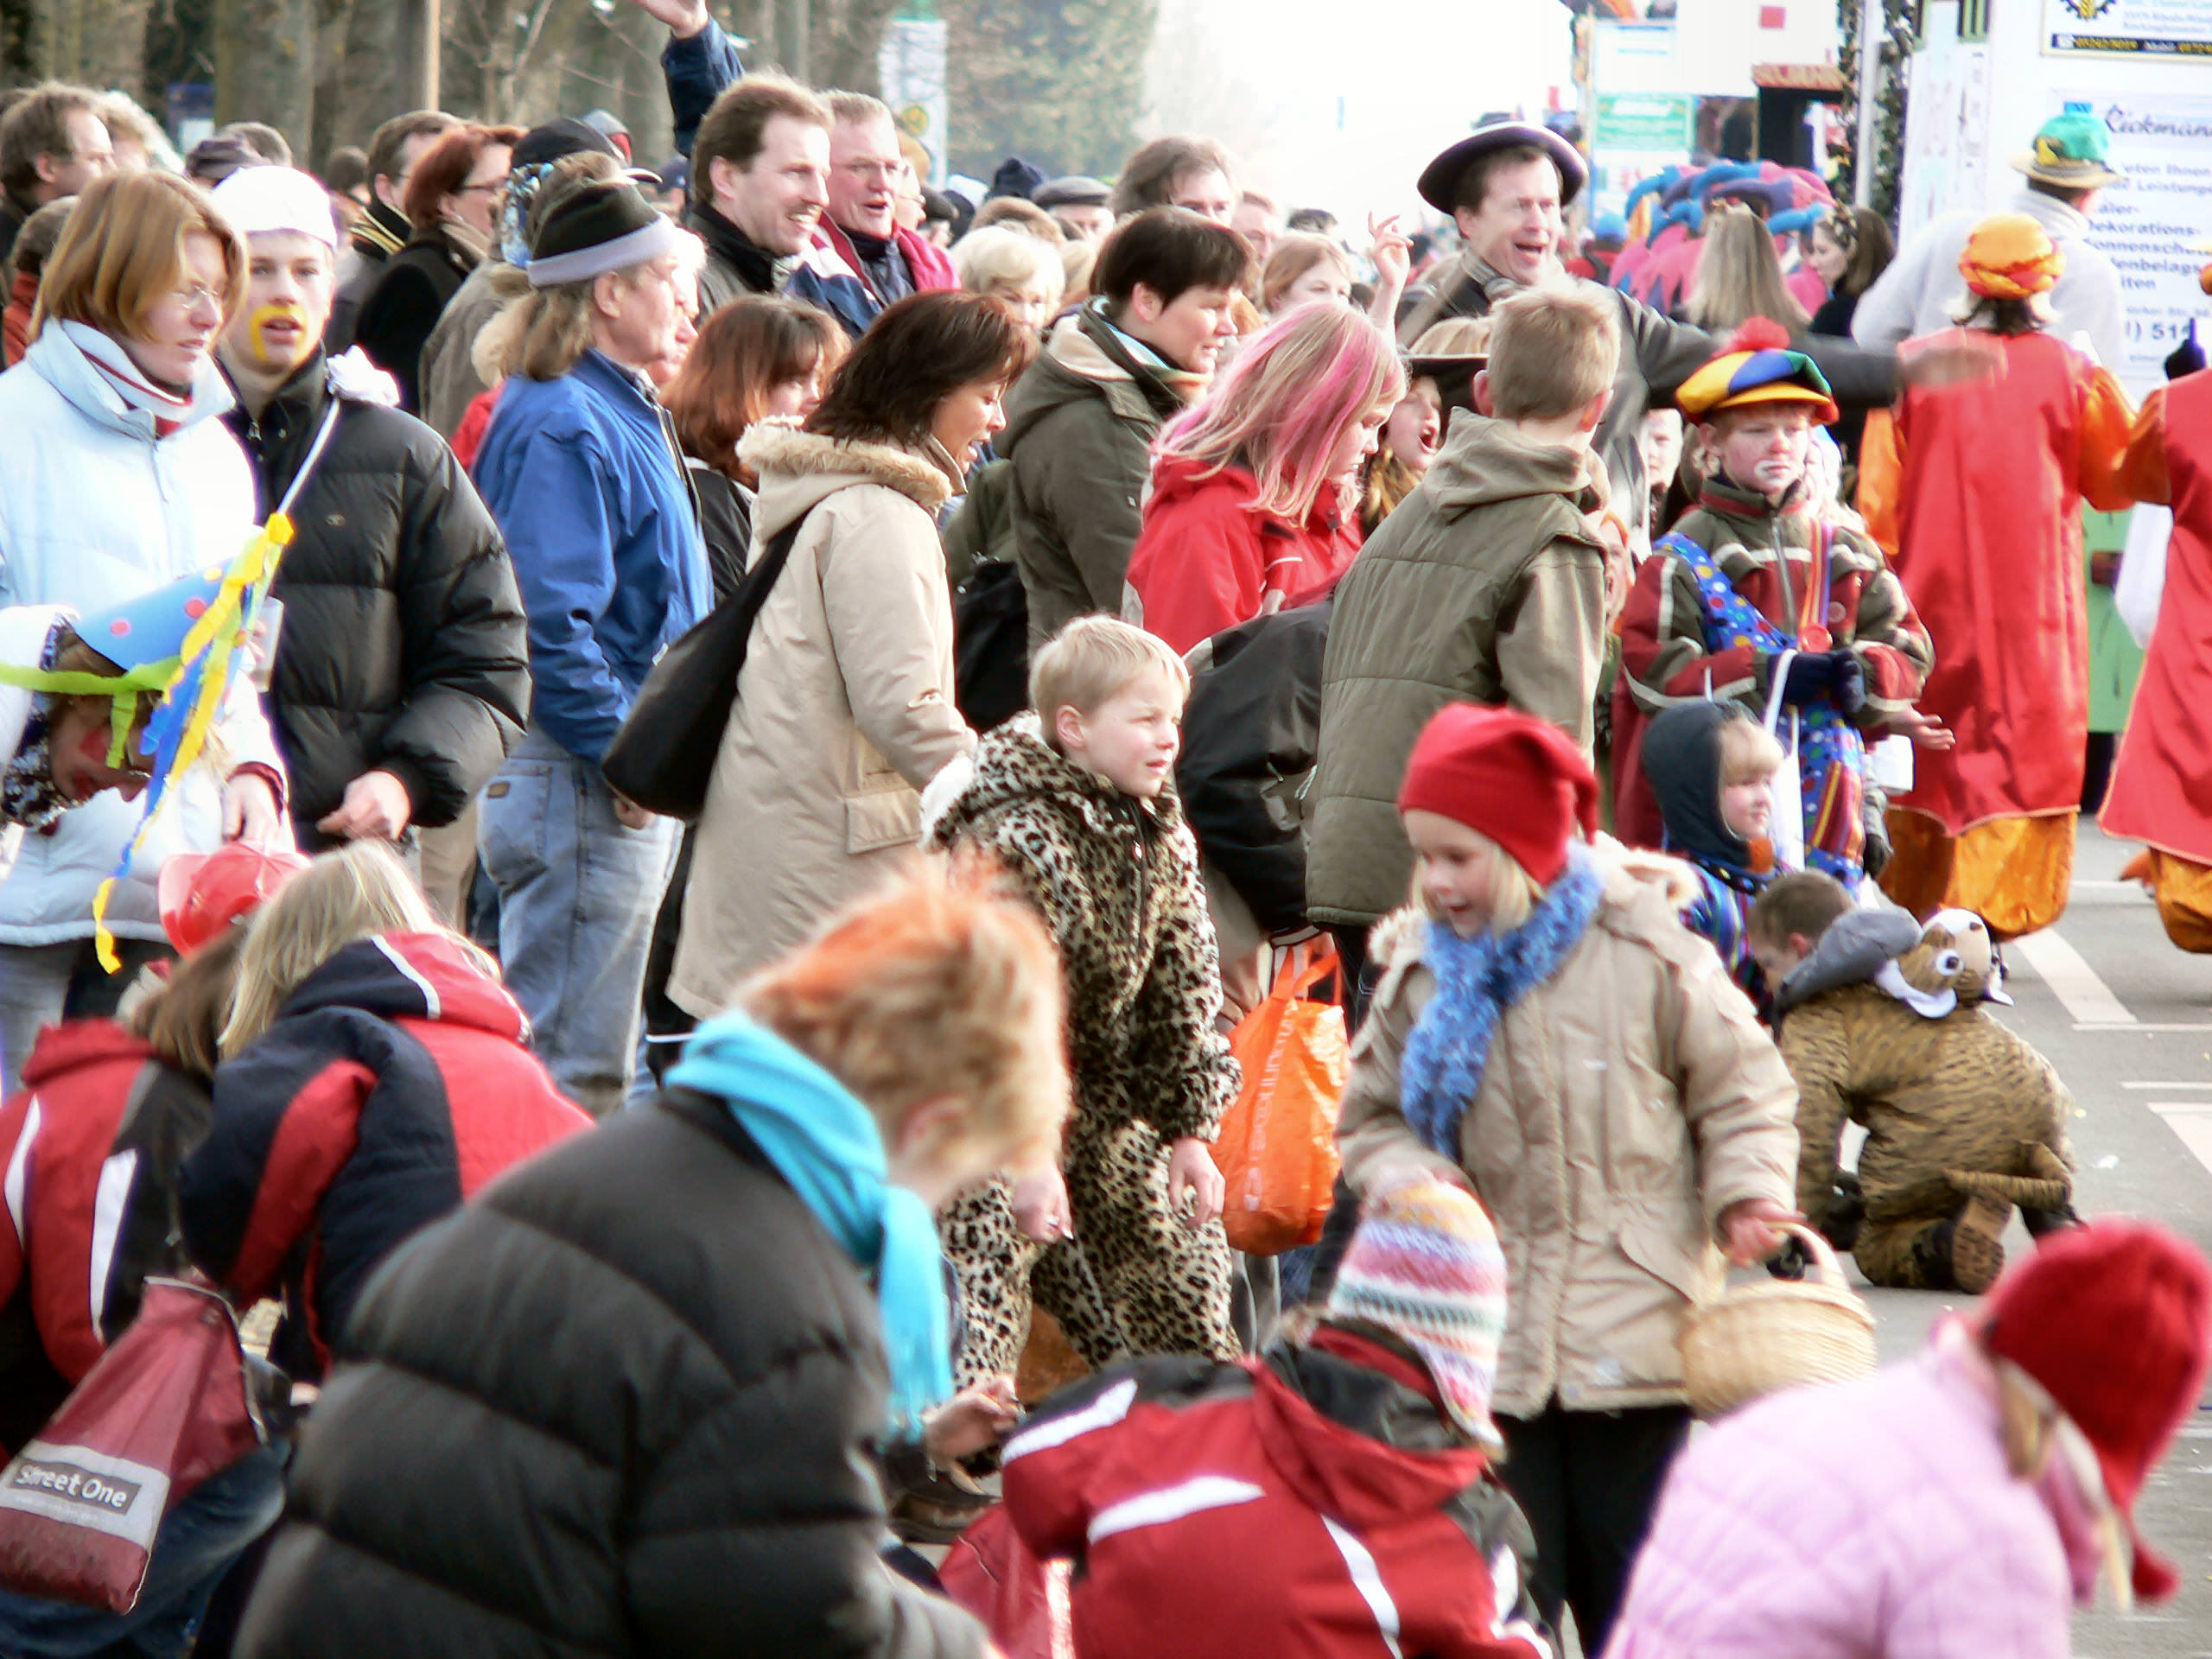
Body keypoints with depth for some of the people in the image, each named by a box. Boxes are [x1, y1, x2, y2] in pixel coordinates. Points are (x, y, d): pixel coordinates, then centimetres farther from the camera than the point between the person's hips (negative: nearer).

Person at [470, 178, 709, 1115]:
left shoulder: (622, 413, 17)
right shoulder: (561, 429, -16)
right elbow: (549, 625, -24)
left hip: (627, 782, 11)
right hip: (578, 783, -11)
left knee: (596, 1065, 14)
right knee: (572, 1071, -8)